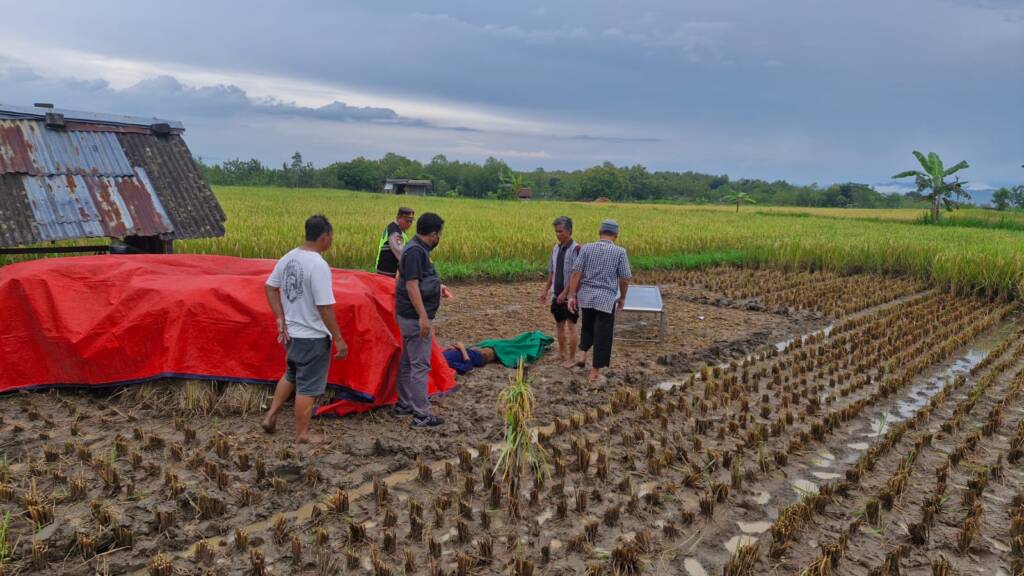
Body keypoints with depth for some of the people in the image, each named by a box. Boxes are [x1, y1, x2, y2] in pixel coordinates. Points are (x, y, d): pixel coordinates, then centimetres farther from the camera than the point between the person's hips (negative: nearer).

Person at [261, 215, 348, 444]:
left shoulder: (288, 258, 2)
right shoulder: (318, 265, -23)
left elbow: (270, 287, 10)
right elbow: (325, 307, -24)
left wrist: (280, 318, 11)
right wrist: (338, 338, -16)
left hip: (291, 333, 8)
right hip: (313, 337, -8)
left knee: (291, 374, 28)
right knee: (308, 386, 6)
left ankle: (270, 416, 29)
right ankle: (302, 434, 17)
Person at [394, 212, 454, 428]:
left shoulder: (417, 249, 10)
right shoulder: (416, 252, -20)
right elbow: (411, 286, -25)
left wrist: (438, 286, 24)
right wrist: (423, 317, -27)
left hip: (409, 316, 11)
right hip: (416, 318, -11)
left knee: (407, 361, 19)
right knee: (420, 365, -6)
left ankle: (403, 404, 31)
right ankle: (421, 415, -1)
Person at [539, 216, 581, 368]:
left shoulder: (576, 249, -15)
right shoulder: (556, 248, 7)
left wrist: (565, 293, -20)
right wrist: (546, 290, 13)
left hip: (570, 295, -7)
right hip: (557, 294, 7)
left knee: (570, 326, -3)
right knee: (559, 324, 16)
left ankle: (571, 358, 5)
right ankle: (562, 352, 31)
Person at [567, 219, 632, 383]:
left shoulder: (586, 248, -2)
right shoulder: (620, 252, -7)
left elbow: (576, 274, -6)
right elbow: (624, 279, -4)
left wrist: (572, 296, -1)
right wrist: (622, 297, 12)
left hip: (586, 297, 3)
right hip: (606, 299, -3)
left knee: (587, 326, 28)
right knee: (602, 334, 7)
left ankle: (582, 354, 14)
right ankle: (594, 372, 12)